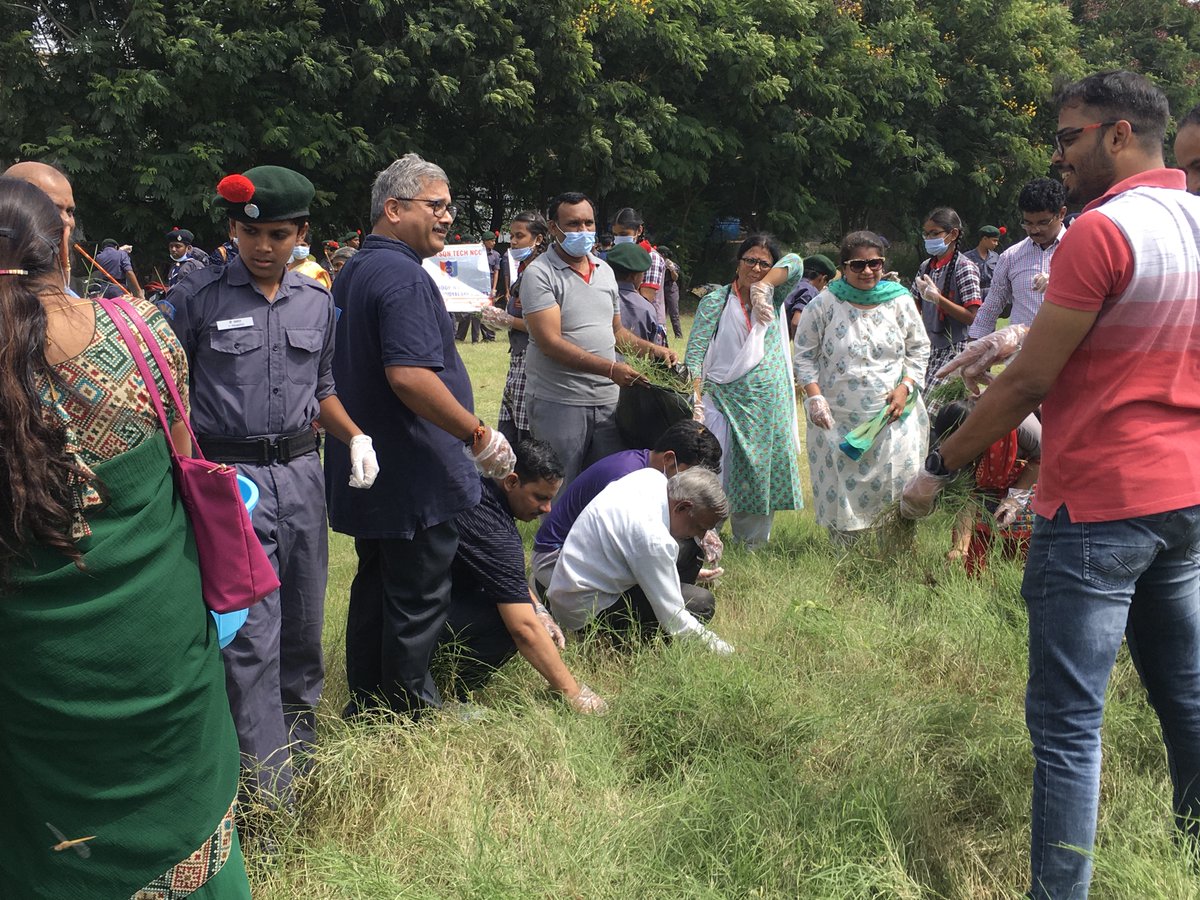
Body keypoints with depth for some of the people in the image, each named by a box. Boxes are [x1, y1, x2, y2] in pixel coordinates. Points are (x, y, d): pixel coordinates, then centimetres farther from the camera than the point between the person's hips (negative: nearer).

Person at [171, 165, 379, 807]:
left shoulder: (317, 302, 11)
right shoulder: (198, 297, -3)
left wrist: (354, 436, 3)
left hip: (301, 472, 5)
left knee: (304, 623, 14)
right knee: (252, 637, -7)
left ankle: (303, 748, 31)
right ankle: (269, 796, 0)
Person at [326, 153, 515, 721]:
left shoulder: (351, 273, 14)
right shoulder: (402, 276, -19)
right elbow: (410, 375, -30)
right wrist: (480, 435, -22)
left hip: (365, 470, 10)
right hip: (414, 476, -10)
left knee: (375, 586, 19)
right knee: (418, 600, 2)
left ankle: (365, 706, 30)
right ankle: (410, 713, 13)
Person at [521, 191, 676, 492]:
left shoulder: (605, 270, 14)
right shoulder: (539, 273, -9)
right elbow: (551, 342, -18)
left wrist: (651, 349, 6)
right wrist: (611, 369, -24)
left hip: (607, 400, 6)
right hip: (559, 401, -6)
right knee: (560, 494, 0)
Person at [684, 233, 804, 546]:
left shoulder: (774, 298, 8)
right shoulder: (716, 301, 0)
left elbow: (794, 262, -8)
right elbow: (695, 353, -6)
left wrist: (763, 286, -23)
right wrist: (696, 399, -15)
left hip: (770, 403, 3)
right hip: (727, 400, -3)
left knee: (763, 474, 8)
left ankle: (752, 543, 21)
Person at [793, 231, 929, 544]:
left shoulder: (900, 301, 4)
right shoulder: (824, 304, -2)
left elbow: (919, 349, 12)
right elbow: (804, 354, 3)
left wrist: (906, 387, -3)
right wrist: (814, 395, -10)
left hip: (892, 417, 1)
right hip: (837, 418, -1)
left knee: (894, 484, 0)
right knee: (840, 488, 3)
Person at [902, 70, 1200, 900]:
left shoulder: (1101, 230, -16)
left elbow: (1028, 383, -15)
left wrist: (939, 469, -6)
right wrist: (1032, 334, 12)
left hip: (1099, 504, -9)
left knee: (1068, 723, -3)